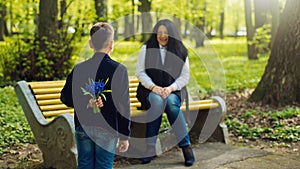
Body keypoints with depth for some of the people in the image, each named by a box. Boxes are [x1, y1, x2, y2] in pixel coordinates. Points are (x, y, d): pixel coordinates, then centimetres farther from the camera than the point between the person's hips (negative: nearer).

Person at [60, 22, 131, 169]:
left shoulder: (79, 69, -1)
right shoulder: (119, 70, -9)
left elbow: (65, 97, 0)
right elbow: (123, 106, -7)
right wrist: (124, 136, -1)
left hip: (83, 128, 3)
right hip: (107, 130, -2)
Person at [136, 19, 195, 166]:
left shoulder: (180, 51, 5)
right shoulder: (147, 49, 4)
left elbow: (185, 77, 2)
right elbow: (140, 72, 0)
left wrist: (170, 88, -16)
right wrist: (153, 87, -17)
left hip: (173, 90, 0)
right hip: (150, 90, 0)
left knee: (171, 102, -34)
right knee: (157, 101, -35)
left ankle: (186, 146, -28)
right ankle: (150, 147, -31)